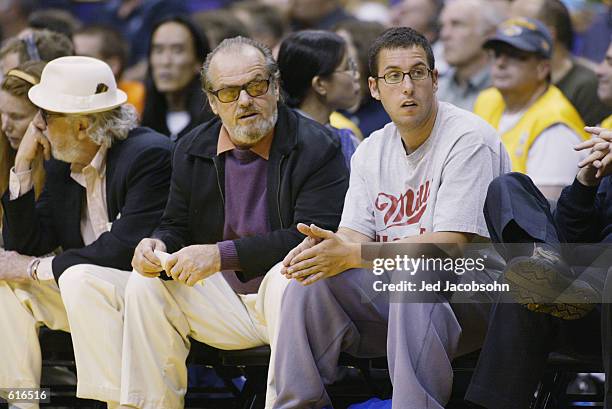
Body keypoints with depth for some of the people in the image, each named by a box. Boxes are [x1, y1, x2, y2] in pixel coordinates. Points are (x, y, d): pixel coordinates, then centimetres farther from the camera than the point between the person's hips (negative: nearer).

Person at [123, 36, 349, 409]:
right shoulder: (192, 150, 9)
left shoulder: (317, 147, -10)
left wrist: (223, 254, -26)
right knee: (145, 284, -13)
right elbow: (178, 226, 17)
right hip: (224, 302, 5)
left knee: (286, 277, -37)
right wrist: (158, 245, -10)